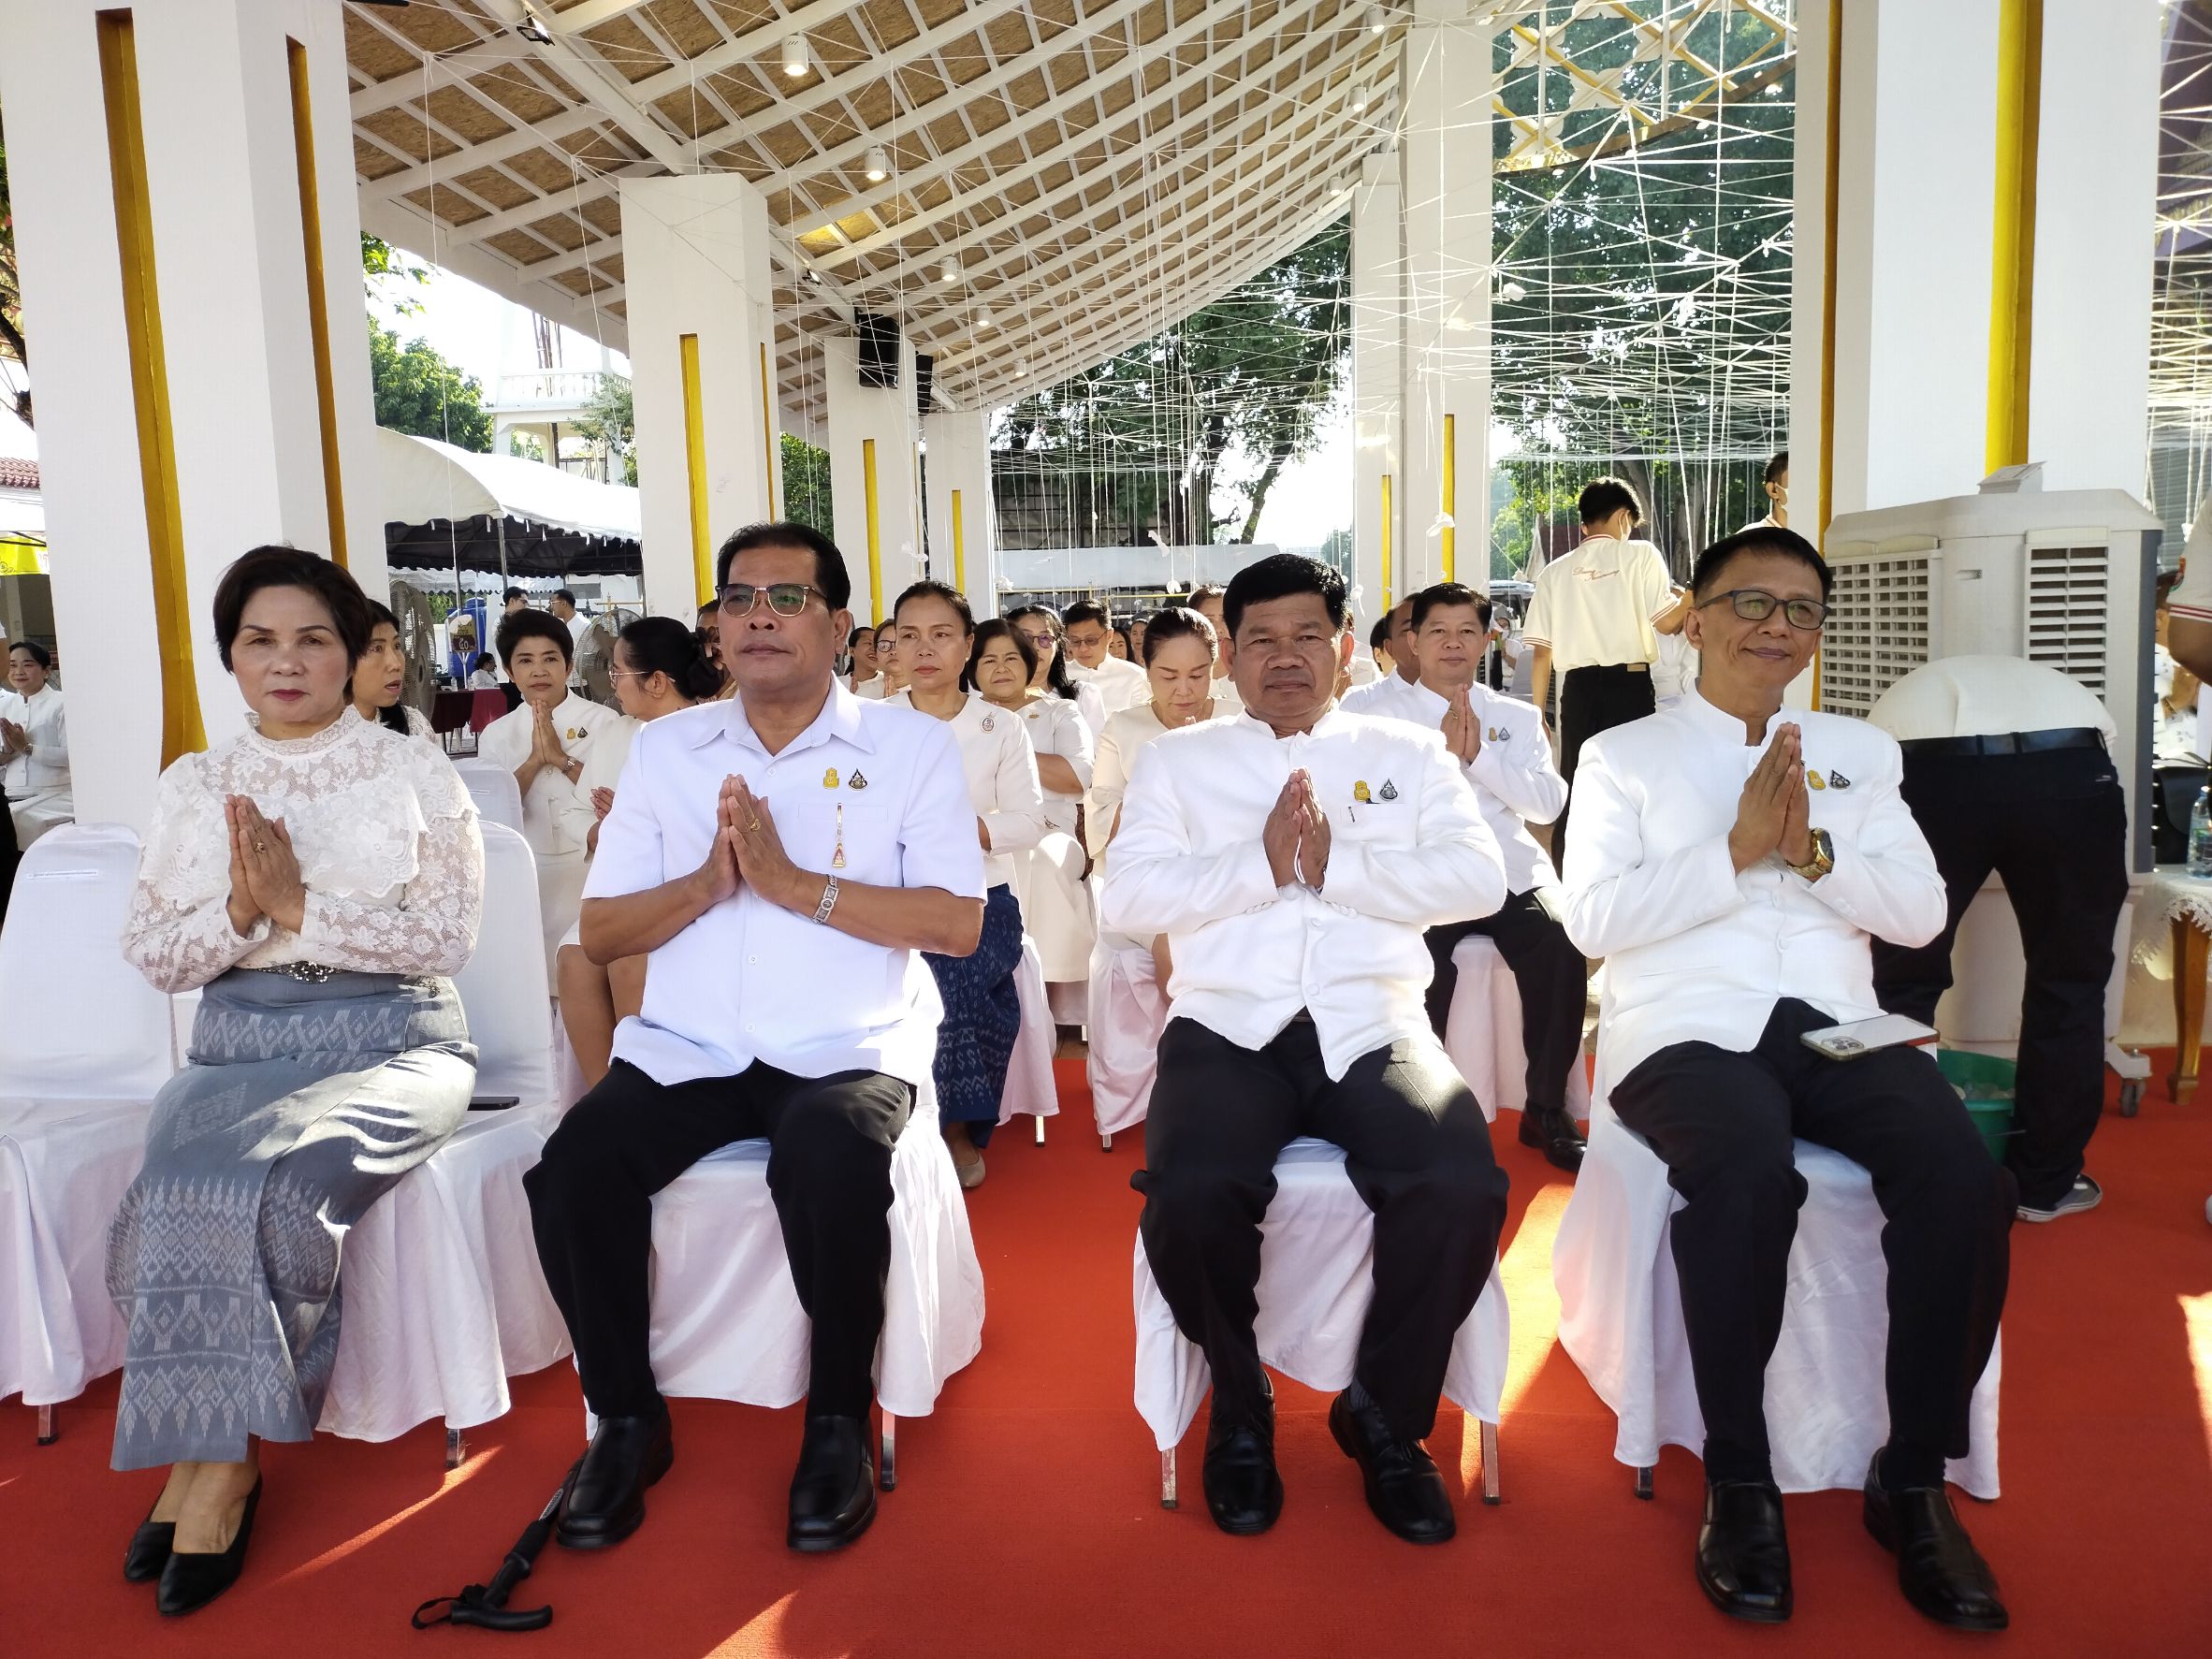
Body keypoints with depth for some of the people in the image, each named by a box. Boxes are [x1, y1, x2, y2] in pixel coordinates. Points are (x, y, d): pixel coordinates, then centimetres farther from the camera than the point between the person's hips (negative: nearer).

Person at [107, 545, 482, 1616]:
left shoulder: (414, 769, 4)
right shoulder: (194, 785, 14)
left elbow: (448, 937, -5)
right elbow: (152, 957, 9)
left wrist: (298, 902, -14)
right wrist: (241, 908, -11)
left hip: (391, 1038, -3)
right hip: (239, 1044, 3)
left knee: (275, 1188, -30)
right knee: (179, 1194, -27)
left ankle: (212, 1458, -10)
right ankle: (222, 1452, -9)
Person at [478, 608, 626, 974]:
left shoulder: (603, 721, -2)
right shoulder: (496, 735, 8)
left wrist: (562, 758, -18)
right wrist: (535, 759, -14)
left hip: (592, 869, -3)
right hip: (529, 875, 3)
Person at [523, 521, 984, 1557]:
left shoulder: (912, 746, 3)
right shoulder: (663, 750, 12)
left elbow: (959, 925, -9)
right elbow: (600, 934, 8)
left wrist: (793, 882, -15)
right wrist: (707, 881, -11)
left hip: (848, 1048, -3)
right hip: (686, 1049, 3)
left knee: (829, 1164, -33)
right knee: (573, 1168, -22)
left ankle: (838, 1424, -5)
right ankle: (627, 1421, 4)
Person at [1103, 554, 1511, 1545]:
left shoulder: (1408, 753, 17)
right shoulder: (1177, 760, 16)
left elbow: (1480, 877, 1)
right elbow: (1128, 898, 1)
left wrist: (1336, 867, -9)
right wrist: (1261, 864, -9)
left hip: (1371, 1024, 1)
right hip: (1227, 1026, 0)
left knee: (1463, 1184, -28)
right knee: (1191, 1193, -31)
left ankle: (1386, 1413, 2)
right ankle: (1239, 1410, 2)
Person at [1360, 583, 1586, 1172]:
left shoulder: (1518, 718, 19)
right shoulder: (1384, 713, 11)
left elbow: (1548, 802, 5)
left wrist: (1479, 753, -6)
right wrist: (1444, 751, -11)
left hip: (1509, 873, 2)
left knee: (1560, 946, -25)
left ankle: (1547, 1110, -7)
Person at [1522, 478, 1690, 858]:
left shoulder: (1555, 572, 11)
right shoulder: (1640, 555, 2)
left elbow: (1541, 651, 8)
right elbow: (1666, 622, -5)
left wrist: (1538, 712, 13)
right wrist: (1689, 597, 13)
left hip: (1578, 688, 3)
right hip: (1629, 685, -3)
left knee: (1574, 790, 8)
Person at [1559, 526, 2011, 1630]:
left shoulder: (1860, 752, 21)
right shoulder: (1624, 756, 10)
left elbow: (1921, 914, 11)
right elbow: (1593, 919, -3)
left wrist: (1814, 850, -6)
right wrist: (1735, 849, -10)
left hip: (1836, 1021, 4)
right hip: (1687, 1027, -3)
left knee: (1965, 1177, -26)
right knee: (1749, 1177, -35)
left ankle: (1914, 1478, -7)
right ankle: (1738, 1481, -15)